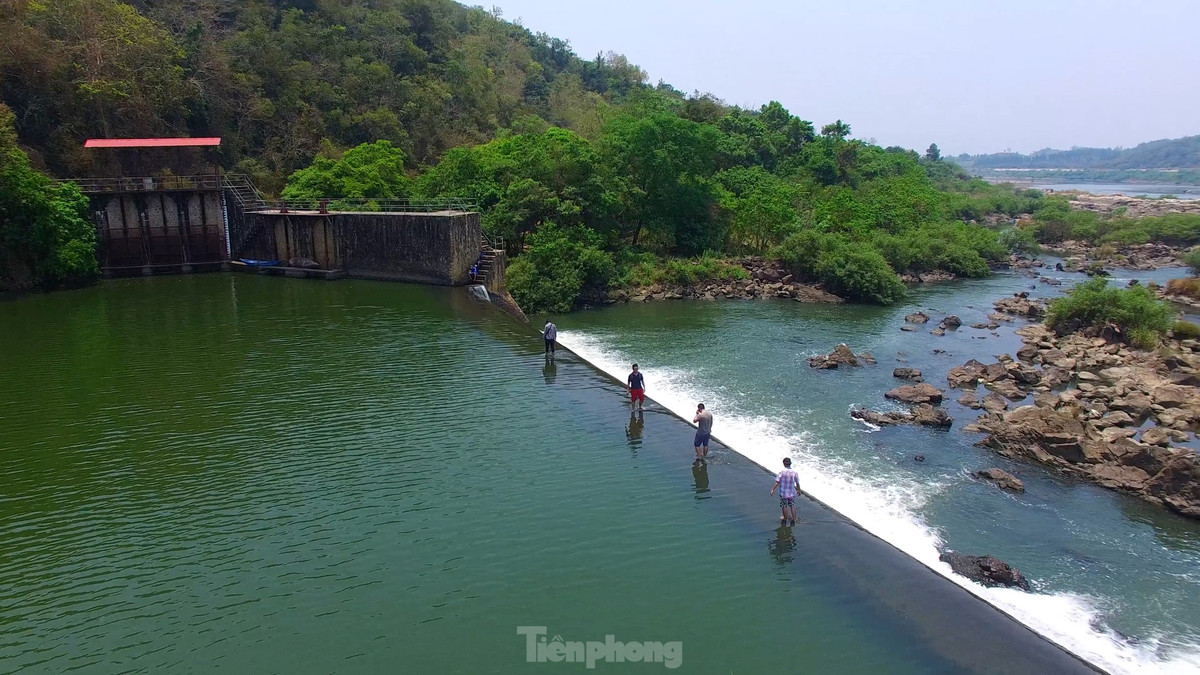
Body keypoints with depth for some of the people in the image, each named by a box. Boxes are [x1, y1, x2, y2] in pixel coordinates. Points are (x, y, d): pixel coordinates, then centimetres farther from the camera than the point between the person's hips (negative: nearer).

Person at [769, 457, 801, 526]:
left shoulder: (782, 472, -17)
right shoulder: (794, 472, -9)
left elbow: (777, 482, -17)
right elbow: (797, 483, -2)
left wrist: (773, 489, -8)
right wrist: (799, 490, 14)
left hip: (783, 493, -2)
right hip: (792, 492, 2)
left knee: (784, 506, 14)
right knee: (792, 506, 17)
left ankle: (785, 520, 27)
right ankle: (793, 520, 20)